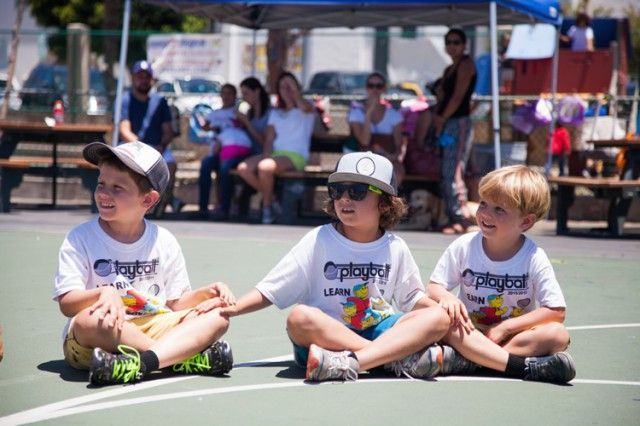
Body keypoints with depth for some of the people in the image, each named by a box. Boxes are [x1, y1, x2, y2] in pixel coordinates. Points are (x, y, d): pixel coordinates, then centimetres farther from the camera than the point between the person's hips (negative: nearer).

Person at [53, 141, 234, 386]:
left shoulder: (164, 242, 8)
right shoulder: (80, 238, -1)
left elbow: (176, 302, 12)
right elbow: (67, 304, -10)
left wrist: (206, 293, -7)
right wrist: (104, 293, -29)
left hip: (152, 330, 4)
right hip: (90, 344, -4)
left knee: (217, 316, -15)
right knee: (91, 320, -38)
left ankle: (138, 364, -40)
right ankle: (192, 357, -29)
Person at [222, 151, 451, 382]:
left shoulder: (395, 249, 8)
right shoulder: (319, 240, 0)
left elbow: (413, 298, 18)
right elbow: (270, 290, -3)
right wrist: (233, 308, -19)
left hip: (377, 333, 3)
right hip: (325, 336, -3)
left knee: (438, 319, -20)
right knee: (300, 318, -35)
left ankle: (348, 364, -39)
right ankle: (404, 357, -35)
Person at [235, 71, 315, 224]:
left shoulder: (306, 110, 5)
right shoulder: (275, 112, 24)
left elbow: (303, 106, -24)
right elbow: (269, 138, 14)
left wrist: (293, 86, -18)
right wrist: (266, 154, -5)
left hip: (296, 156, -6)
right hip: (275, 153, 6)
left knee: (264, 167, -36)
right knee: (243, 168, -20)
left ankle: (267, 206, -14)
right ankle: (271, 201, -7)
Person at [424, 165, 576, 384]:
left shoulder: (534, 257, -9)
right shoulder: (464, 246, -4)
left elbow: (556, 311, -11)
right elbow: (433, 287, 0)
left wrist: (504, 328, -17)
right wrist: (446, 297, -25)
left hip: (515, 334, 0)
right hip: (469, 333, 0)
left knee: (558, 335, -28)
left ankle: (464, 360, -35)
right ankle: (524, 366, -37)